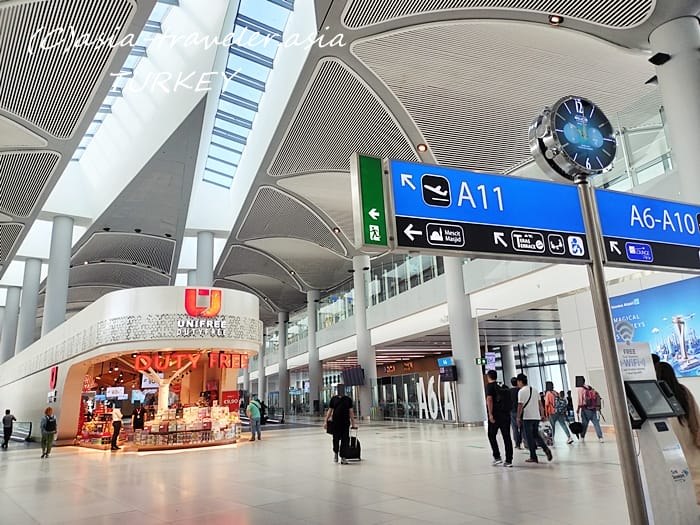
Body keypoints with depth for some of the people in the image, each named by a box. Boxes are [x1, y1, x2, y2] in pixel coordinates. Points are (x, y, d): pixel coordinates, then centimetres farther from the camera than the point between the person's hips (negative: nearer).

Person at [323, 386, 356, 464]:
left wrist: (353, 423, 3)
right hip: (336, 423, 0)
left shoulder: (348, 399, 6)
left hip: (345, 423, 0)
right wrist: (326, 421, 2)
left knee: (345, 440, -1)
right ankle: (335, 452, 31)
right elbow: (330, 411, 8)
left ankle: (342, 457, 7)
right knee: (336, 439, 4)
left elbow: (350, 412, 7)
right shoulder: (333, 399, 6)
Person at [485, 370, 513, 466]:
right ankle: (508, 460, 6)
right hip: (506, 414, 5)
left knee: (491, 435, 9)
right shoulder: (502, 386, 16)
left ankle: (497, 457, 1)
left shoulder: (490, 385, -2)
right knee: (506, 437, 6)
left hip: (495, 415, -5)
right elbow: (508, 400, 18)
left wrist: (490, 414, -18)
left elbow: (489, 399, -14)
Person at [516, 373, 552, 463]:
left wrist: (518, 417, -5)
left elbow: (520, 406, -12)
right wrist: (542, 415, 15)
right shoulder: (535, 389, 11)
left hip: (527, 417, -6)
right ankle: (546, 449, -1)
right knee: (536, 435, 18)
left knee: (529, 437, 2)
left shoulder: (521, 391, -9)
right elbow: (540, 404, 12)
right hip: (536, 416, 6)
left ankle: (533, 457, 5)